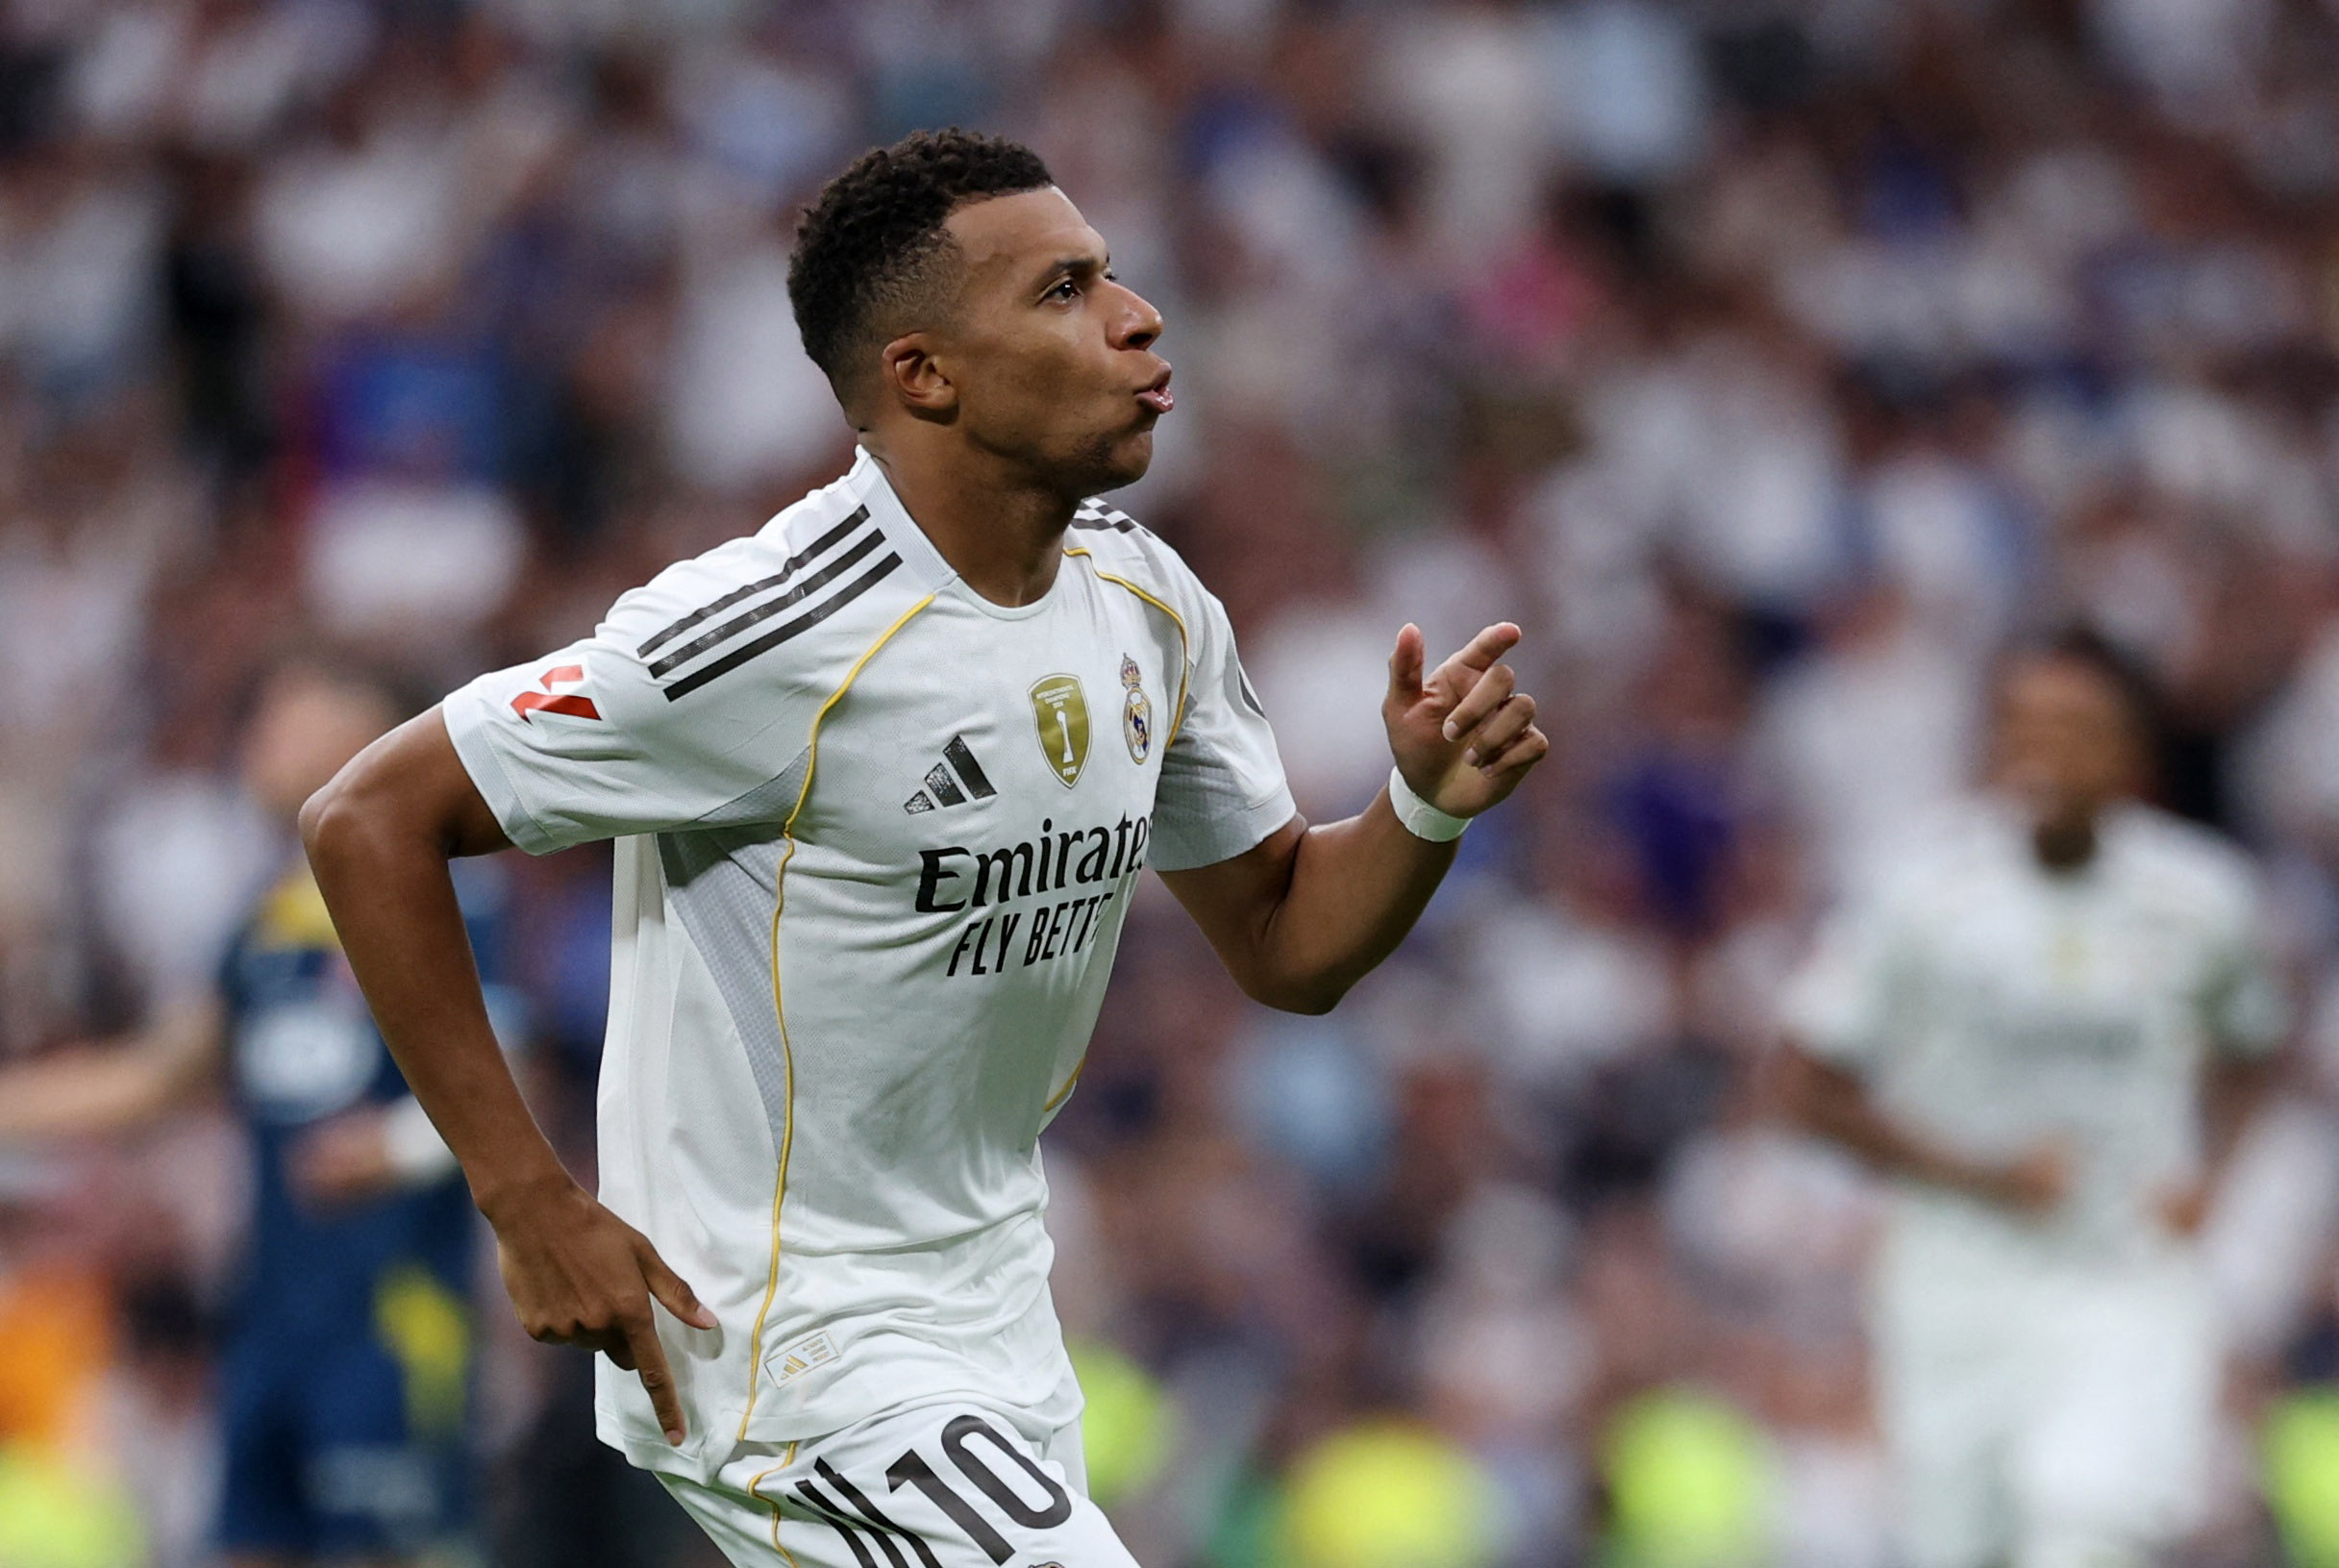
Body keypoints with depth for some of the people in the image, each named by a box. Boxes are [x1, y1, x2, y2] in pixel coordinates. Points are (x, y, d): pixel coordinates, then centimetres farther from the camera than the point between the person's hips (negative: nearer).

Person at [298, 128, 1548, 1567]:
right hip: (776, 1340, -8)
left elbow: (1285, 946, 13)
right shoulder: (782, 637, -22)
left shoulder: (1149, 606, 2)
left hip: (994, 1324, 8)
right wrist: (532, 1205, -19)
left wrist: (1428, 810, -9)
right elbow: (372, 824, -18)